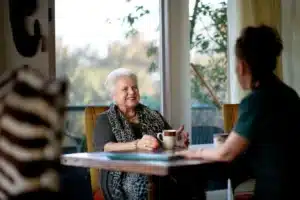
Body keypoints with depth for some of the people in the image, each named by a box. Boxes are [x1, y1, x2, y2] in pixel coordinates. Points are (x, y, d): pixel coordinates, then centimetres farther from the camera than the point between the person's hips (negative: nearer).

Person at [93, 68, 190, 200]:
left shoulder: (154, 117, 22)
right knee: (142, 183, -37)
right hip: (124, 176, -3)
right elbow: (106, 148, -8)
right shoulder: (105, 120, 10)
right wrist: (137, 145, -26)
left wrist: (180, 141, -9)